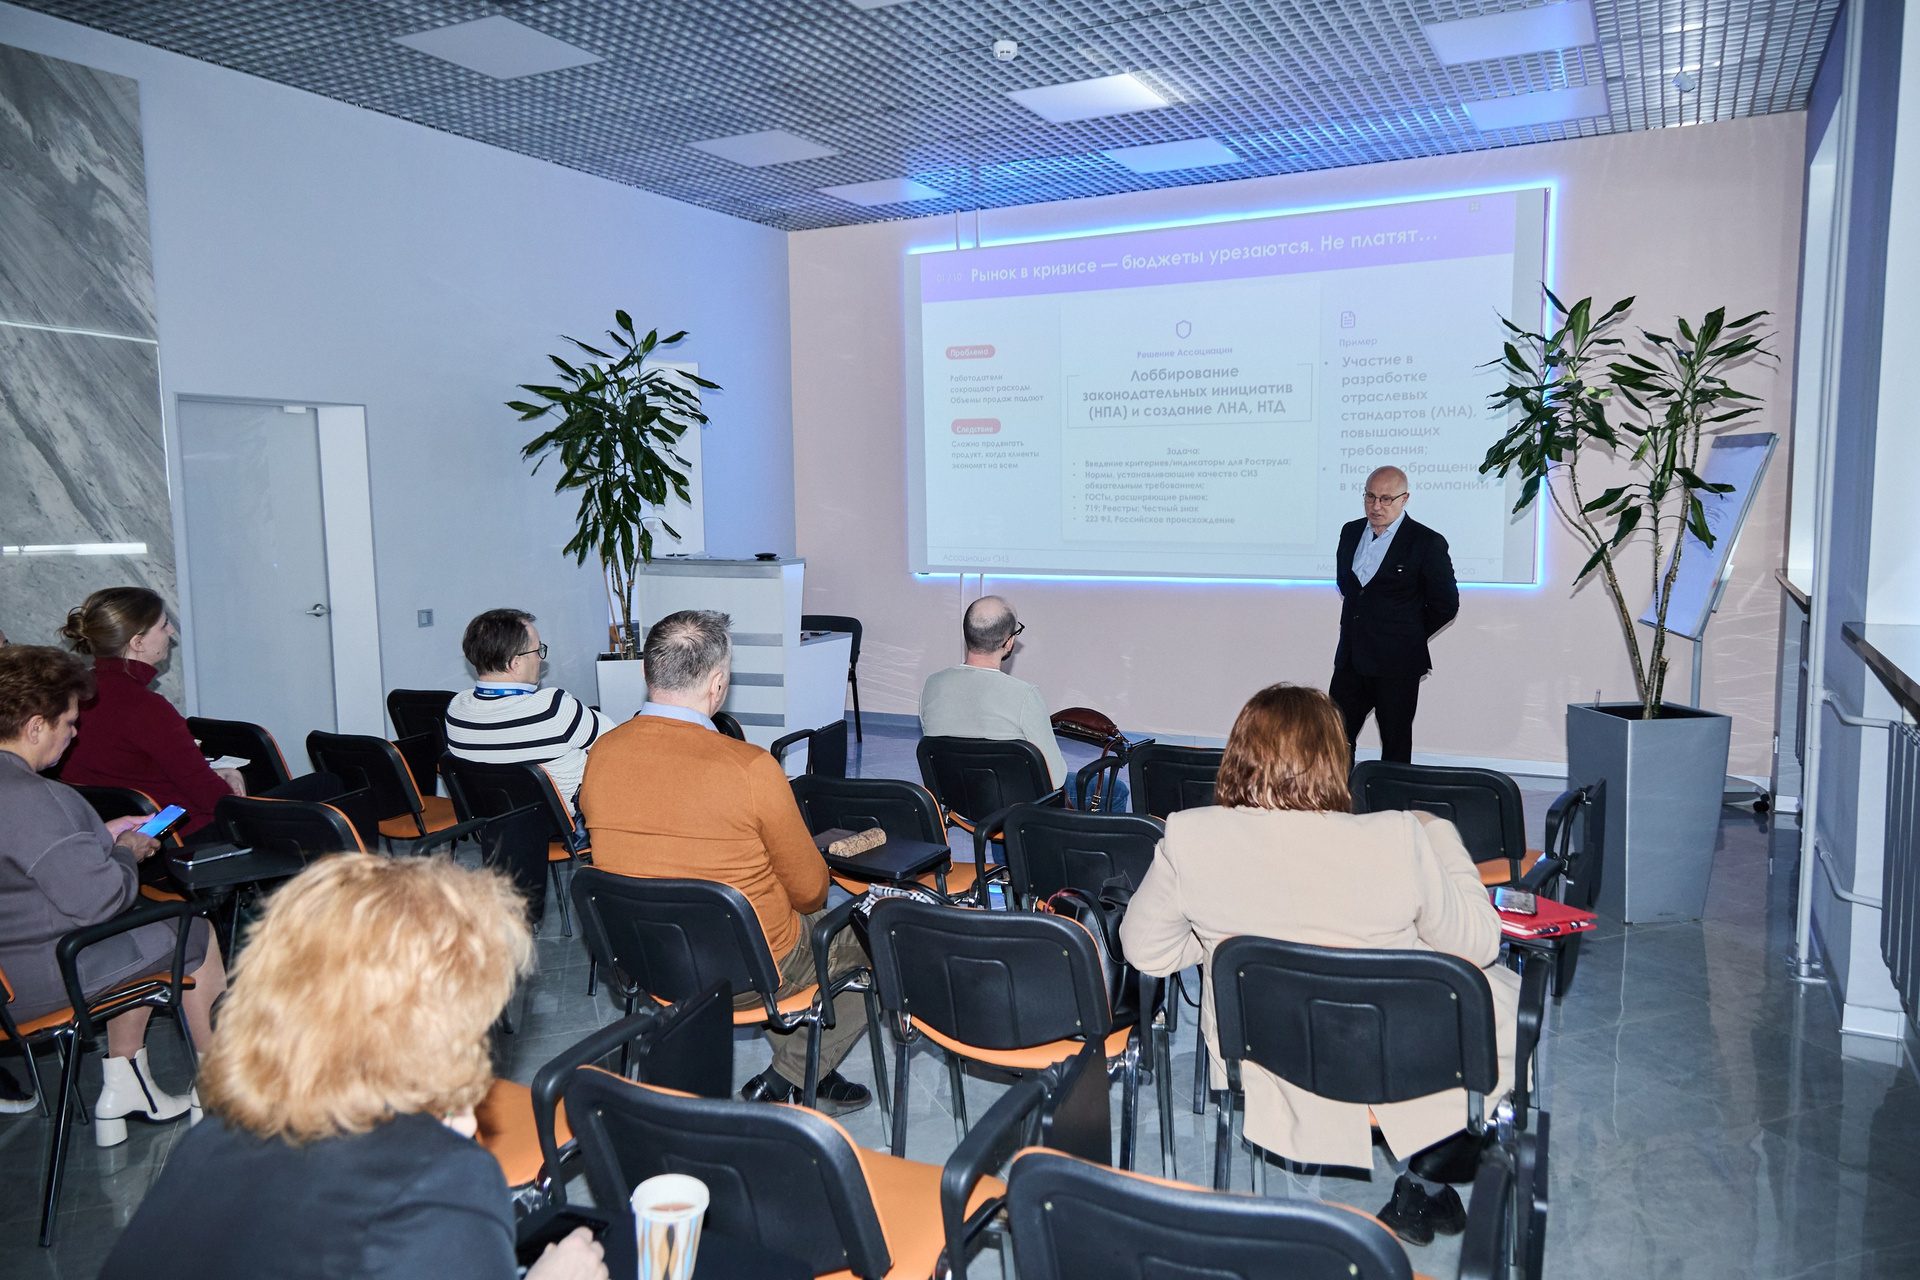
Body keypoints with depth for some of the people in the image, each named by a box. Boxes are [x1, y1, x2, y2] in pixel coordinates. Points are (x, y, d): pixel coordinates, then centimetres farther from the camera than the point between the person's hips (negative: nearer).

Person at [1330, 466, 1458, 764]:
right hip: (1351, 660, 5)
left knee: (1395, 750, 4)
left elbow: (1446, 604, -3)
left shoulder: (1426, 543, -8)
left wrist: (1409, 636, 3)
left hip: (1396, 665, -5)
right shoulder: (1350, 532, 9)